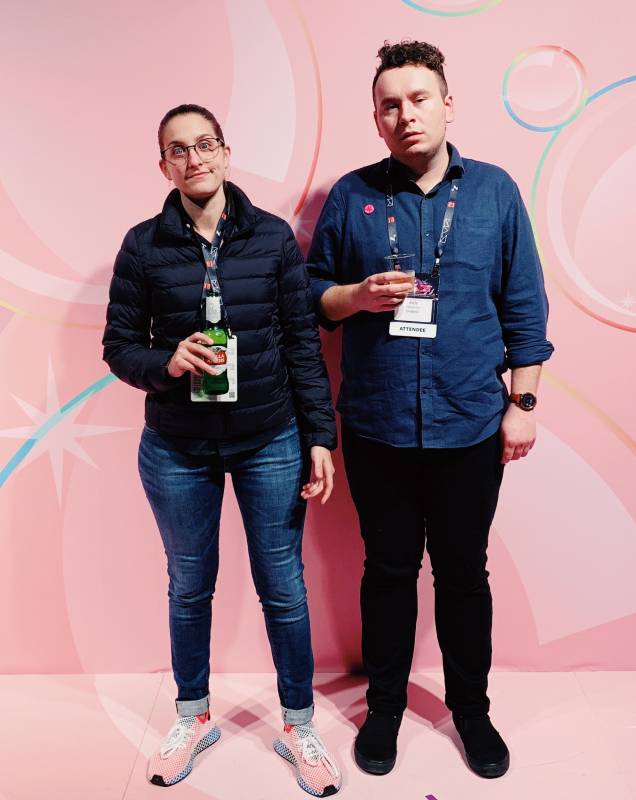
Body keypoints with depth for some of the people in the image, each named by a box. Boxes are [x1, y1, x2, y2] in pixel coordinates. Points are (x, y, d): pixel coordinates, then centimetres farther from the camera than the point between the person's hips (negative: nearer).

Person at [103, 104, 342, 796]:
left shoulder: (273, 237, -1)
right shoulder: (143, 246, -1)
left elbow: (303, 344, -1)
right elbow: (119, 346, 2)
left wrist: (319, 437, -4)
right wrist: (167, 363, -20)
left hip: (271, 444, 0)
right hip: (177, 452, 1)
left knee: (283, 588, 9)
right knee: (189, 588, 16)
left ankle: (298, 727, 32)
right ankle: (193, 716, 41)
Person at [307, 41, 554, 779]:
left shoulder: (494, 191, 2)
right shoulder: (351, 195, 2)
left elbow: (524, 307, 3)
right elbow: (312, 291, 6)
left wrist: (522, 402, 0)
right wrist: (357, 296, -15)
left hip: (470, 427, 0)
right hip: (377, 429, 0)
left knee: (463, 571, 14)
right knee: (388, 568, 14)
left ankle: (471, 706, 37)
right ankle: (385, 704, 36)